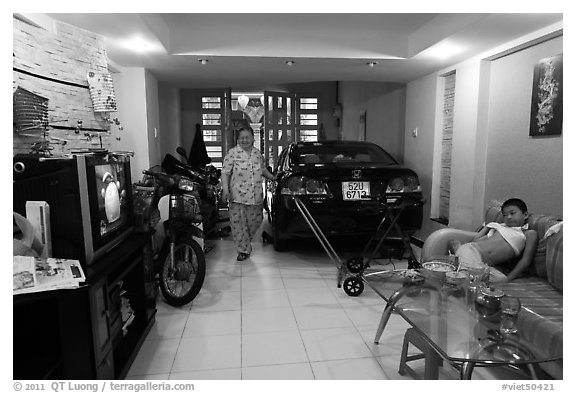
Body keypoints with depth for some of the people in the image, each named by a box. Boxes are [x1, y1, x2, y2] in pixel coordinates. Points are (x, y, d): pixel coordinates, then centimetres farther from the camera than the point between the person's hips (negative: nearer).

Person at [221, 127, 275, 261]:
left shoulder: (258, 153, 11)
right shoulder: (232, 153, -3)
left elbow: (263, 169, 26)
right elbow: (225, 172, -7)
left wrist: (273, 178, 22)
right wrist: (225, 189, -17)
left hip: (256, 197, 4)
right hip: (237, 196, -4)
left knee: (255, 221, 11)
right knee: (238, 224, 0)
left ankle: (246, 242, 36)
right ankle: (244, 250, 12)